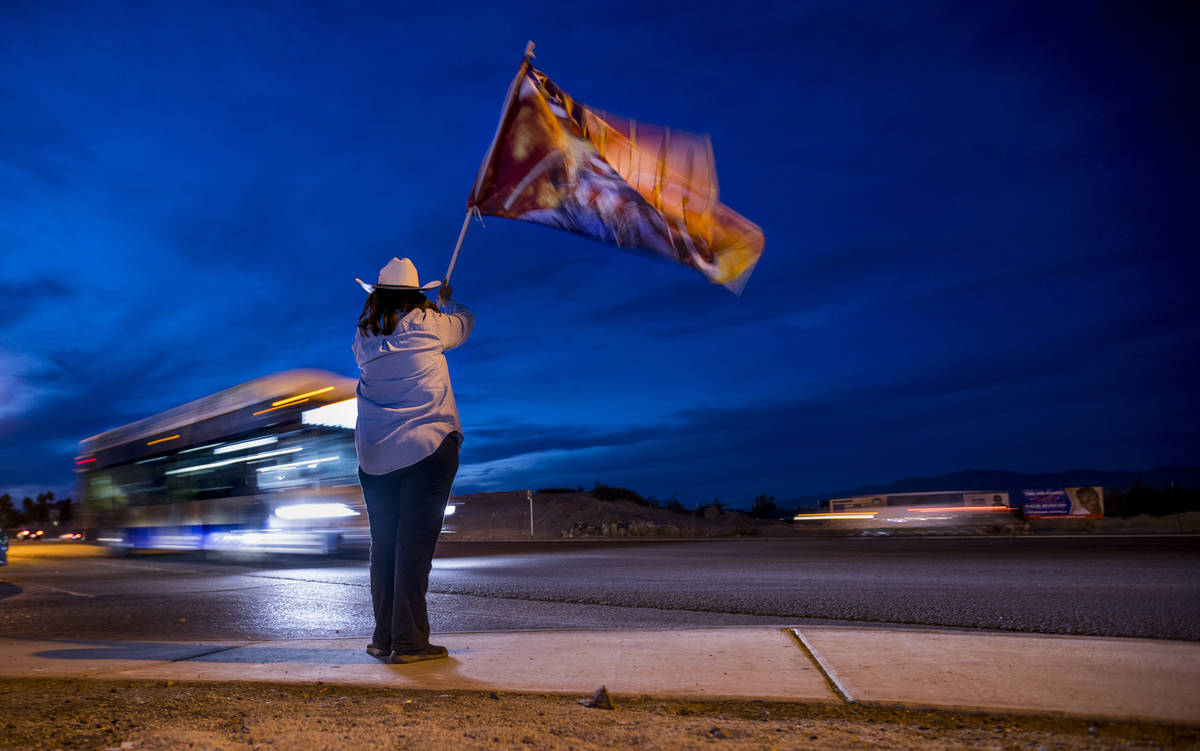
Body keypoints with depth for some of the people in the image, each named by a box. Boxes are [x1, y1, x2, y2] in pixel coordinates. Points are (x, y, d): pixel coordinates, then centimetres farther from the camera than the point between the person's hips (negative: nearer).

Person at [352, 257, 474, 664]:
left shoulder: (364, 336, 6)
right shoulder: (427, 325, -4)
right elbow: (464, 323, 15)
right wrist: (446, 301, 38)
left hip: (374, 454, 5)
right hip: (426, 448, -4)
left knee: (383, 544, 12)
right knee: (415, 544, -3)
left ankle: (384, 638, 21)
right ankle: (408, 641, 0)